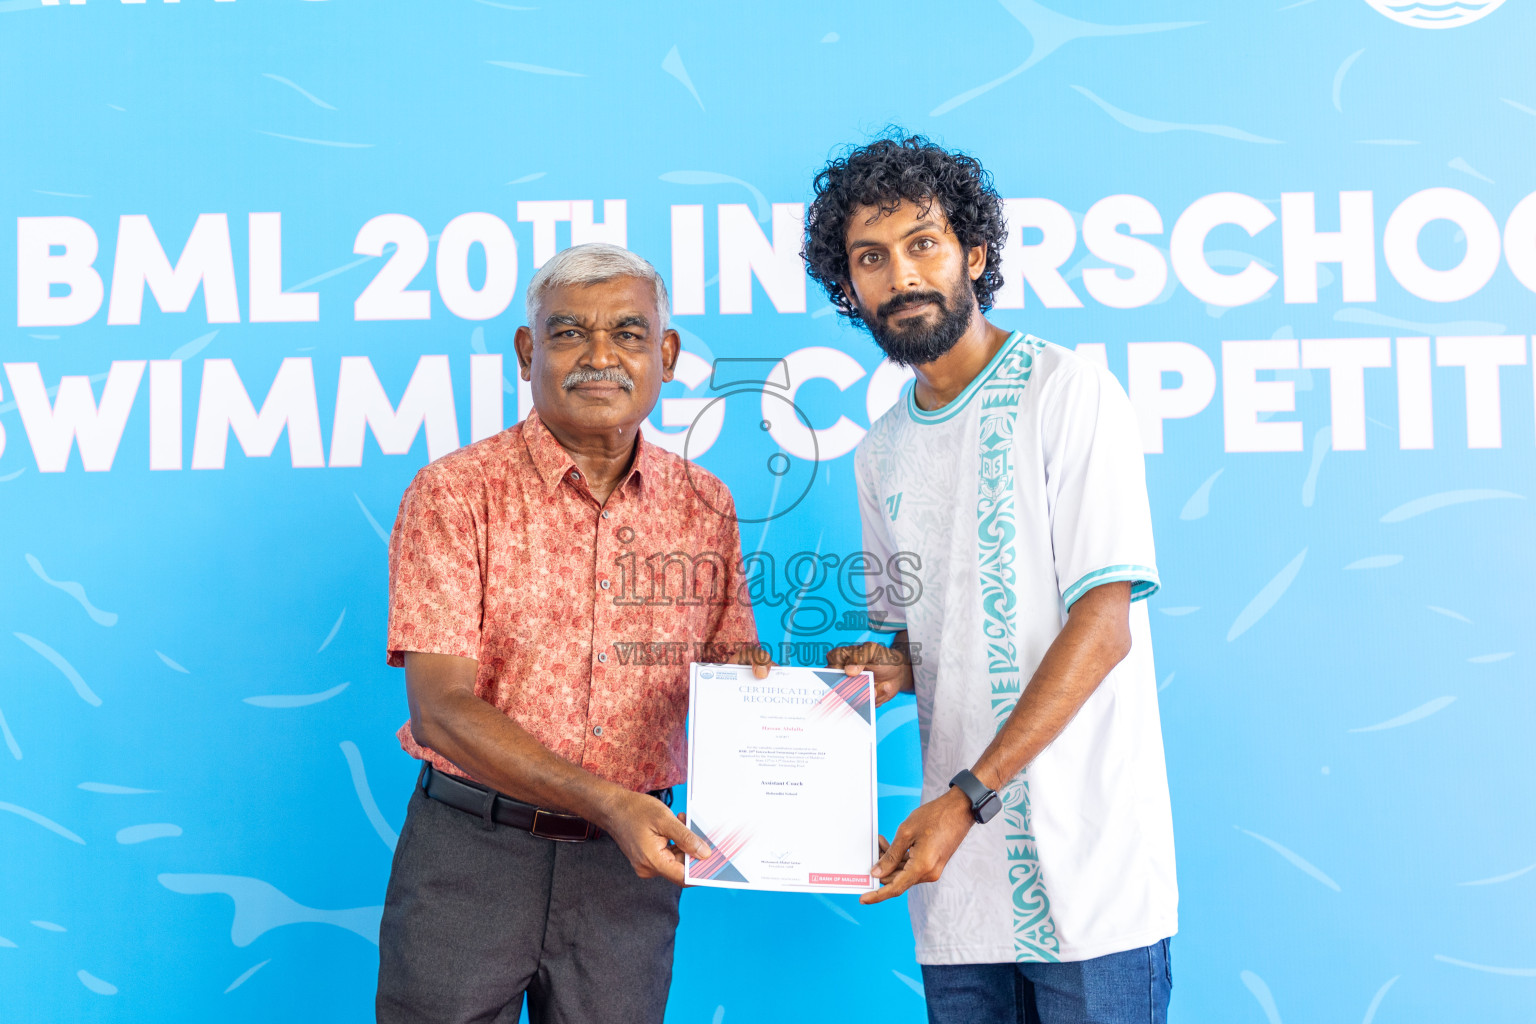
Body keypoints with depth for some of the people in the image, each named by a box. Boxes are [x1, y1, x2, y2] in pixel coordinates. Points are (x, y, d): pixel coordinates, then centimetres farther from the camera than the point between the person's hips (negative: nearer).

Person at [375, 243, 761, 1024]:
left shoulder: (704, 506, 4)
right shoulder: (456, 492, -8)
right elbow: (440, 708, -15)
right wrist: (607, 802, -25)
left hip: (631, 864, 3)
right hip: (472, 849, -3)